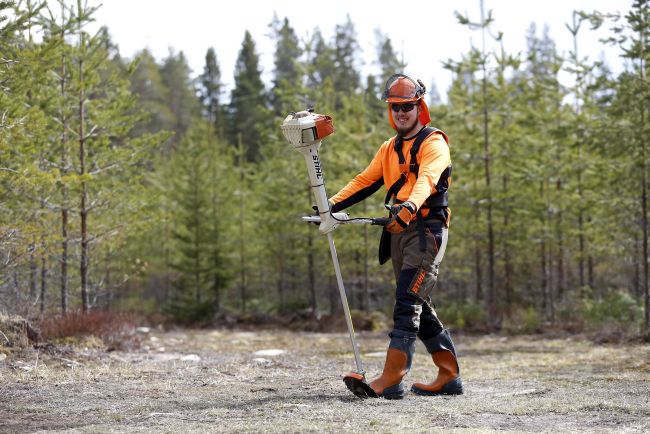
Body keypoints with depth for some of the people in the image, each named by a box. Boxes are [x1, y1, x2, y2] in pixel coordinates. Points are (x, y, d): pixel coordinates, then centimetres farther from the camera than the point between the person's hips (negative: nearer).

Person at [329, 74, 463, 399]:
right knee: (418, 305, 9)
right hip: (399, 230, 8)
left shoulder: (434, 143, -6)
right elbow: (364, 182, 14)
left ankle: (391, 379, -22)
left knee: (407, 302, -16)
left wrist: (411, 207, -44)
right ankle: (449, 378, 15)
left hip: (427, 229, -8)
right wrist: (333, 205, -2)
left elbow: (427, 179, -25)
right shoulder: (389, 149, 19)